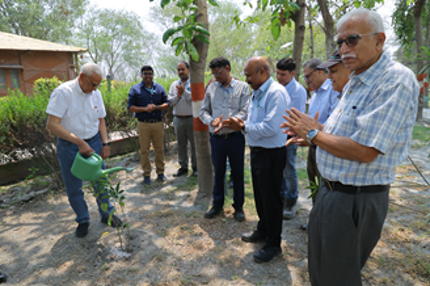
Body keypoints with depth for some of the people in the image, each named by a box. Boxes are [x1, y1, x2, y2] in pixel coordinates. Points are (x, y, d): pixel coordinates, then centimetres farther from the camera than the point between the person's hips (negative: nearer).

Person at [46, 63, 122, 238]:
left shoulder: (96, 93, 0)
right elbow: (52, 124, -23)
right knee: (73, 187, 7)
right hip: (69, 145, -4)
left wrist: (105, 143, 1)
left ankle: (107, 214, 27)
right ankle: (83, 220, 26)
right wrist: (79, 142, -27)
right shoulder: (63, 92, -18)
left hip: (93, 142, 4)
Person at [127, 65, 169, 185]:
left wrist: (156, 107, -10)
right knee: (144, 150, 2)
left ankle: (160, 172, 18)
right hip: (143, 124, -1)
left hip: (158, 123, 2)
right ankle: (146, 174, 13)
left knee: (159, 149, 6)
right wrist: (145, 109, -14)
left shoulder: (160, 88, 11)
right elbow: (130, 107, 0)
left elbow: (166, 103, 8)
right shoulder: (135, 89, 5)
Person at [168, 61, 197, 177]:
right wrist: (178, 95, -10)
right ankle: (183, 167, 22)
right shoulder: (174, 84, 12)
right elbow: (170, 101, 6)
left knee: (194, 144, 2)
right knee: (181, 144, 10)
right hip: (178, 119, 4)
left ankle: (196, 167, 15)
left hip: (191, 119, -4)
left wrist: (184, 92, -17)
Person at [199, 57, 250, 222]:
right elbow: (203, 111, 10)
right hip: (217, 138, 3)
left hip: (235, 137, -3)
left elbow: (245, 112, -10)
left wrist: (226, 122, -22)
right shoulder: (211, 88, 10)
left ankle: (238, 207, 25)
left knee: (238, 173, 8)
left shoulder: (242, 87, 0)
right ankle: (217, 205, 30)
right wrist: (211, 121, -12)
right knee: (218, 173, 13)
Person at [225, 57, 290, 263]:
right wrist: (242, 124, -2)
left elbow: (270, 128, -27)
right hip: (257, 151, 9)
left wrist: (244, 127, -17)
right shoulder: (257, 94, 13)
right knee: (259, 195, 21)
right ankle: (262, 230, 41)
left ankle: (273, 244, 21)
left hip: (271, 154, -9)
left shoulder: (276, 93, -18)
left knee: (271, 198, 3)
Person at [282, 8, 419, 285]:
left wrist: (313, 133, -15)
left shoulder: (396, 80, -21)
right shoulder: (355, 83, 10)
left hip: (356, 199, -9)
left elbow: (364, 151, -28)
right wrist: (308, 133, 2)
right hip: (332, 190, 9)